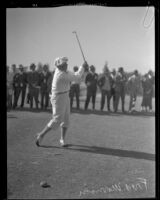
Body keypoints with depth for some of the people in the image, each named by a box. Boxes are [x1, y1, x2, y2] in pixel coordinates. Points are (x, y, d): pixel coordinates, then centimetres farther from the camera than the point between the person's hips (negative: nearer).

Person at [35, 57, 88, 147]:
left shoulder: (66, 72, 5)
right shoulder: (61, 74, -24)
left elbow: (78, 76, 9)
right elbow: (76, 77, -21)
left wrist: (84, 70, -8)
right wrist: (83, 67, -8)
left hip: (65, 97, 9)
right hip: (58, 99, -9)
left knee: (66, 119, 9)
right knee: (57, 120, -7)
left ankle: (62, 139, 19)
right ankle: (41, 135, 5)